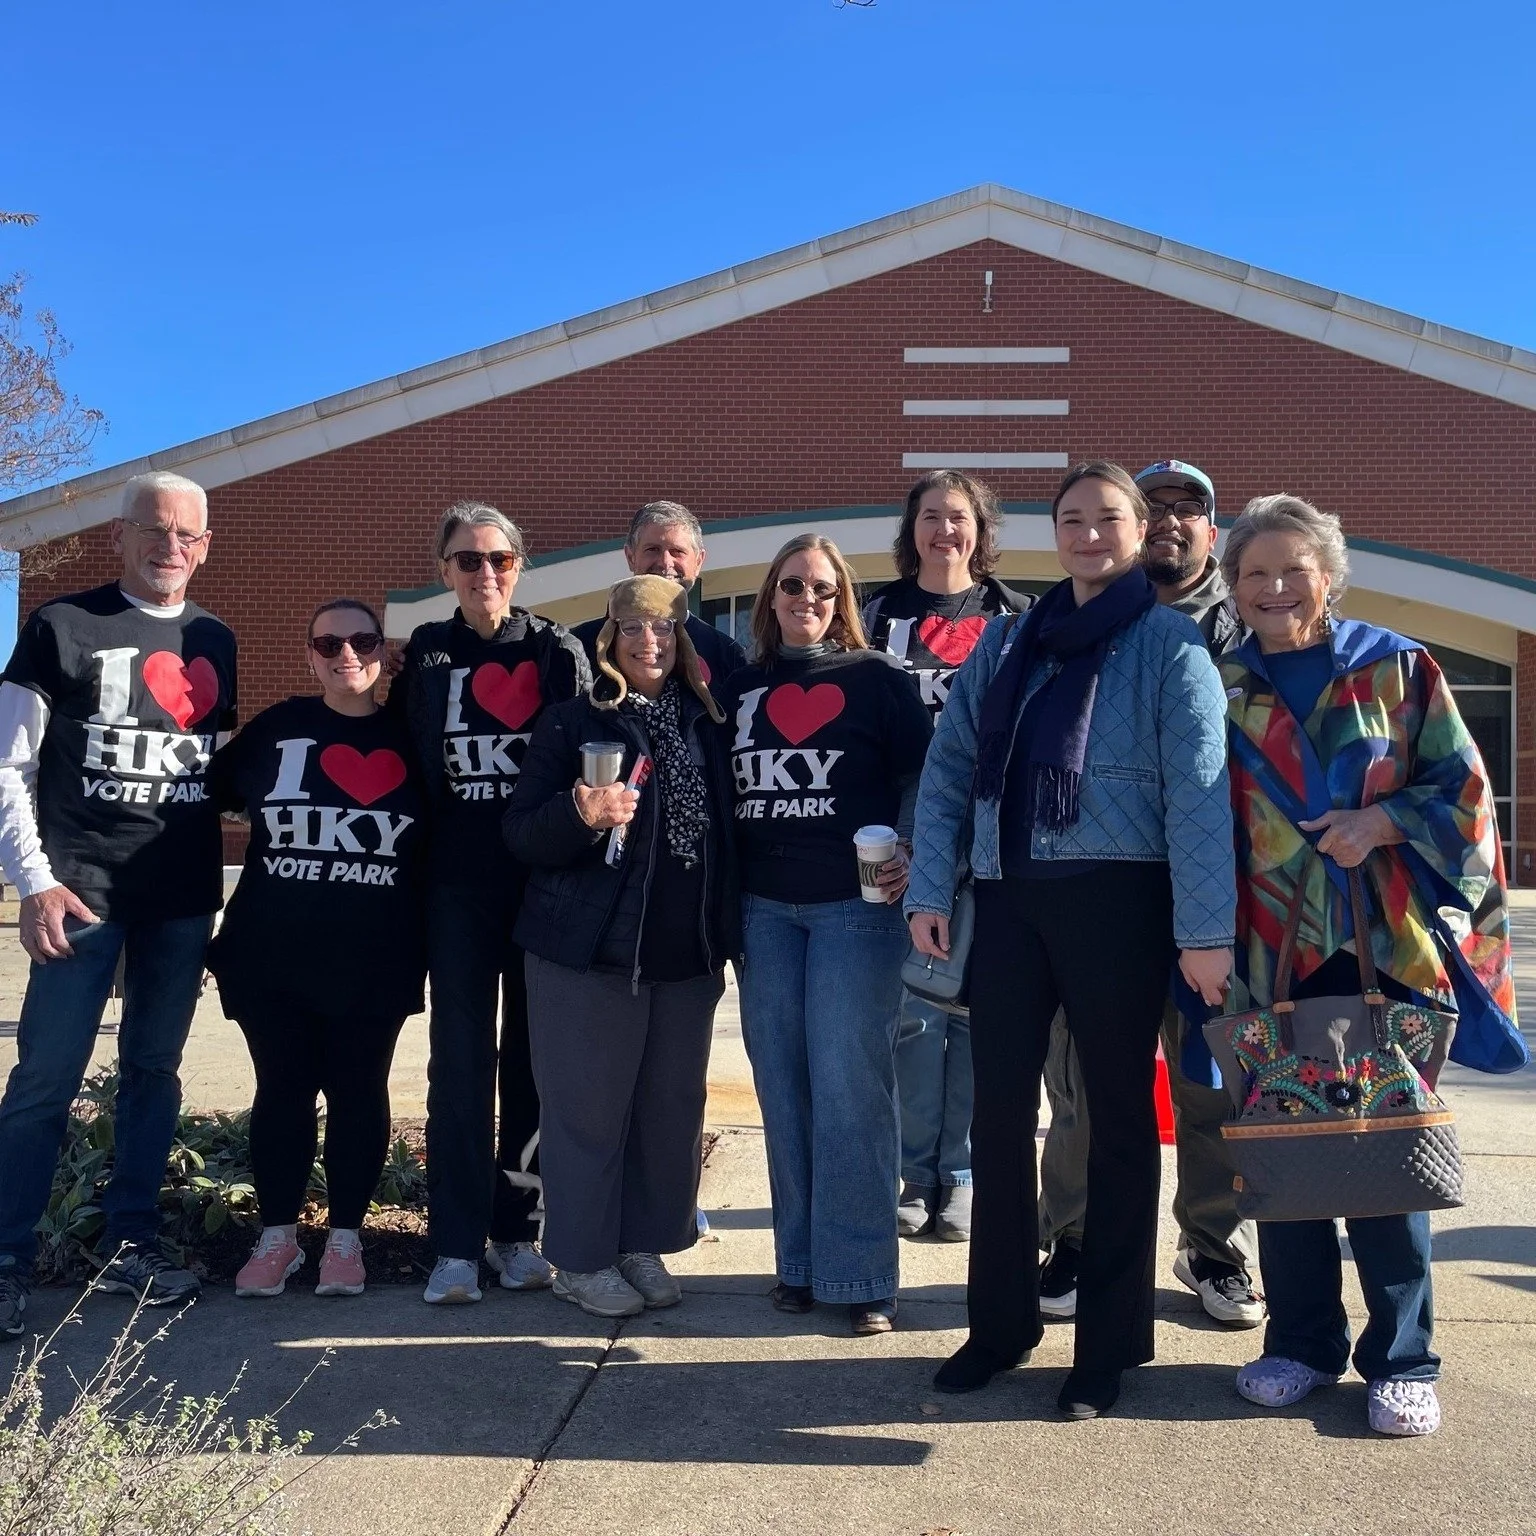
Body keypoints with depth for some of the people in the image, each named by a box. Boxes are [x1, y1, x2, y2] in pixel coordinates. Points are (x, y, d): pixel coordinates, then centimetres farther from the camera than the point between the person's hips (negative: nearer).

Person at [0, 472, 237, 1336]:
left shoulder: (215, 642, 12)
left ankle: (131, 1245, 20)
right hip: (82, 891, -4)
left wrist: (220, 875, 12)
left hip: (185, 897, 4)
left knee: (155, 1070, 10)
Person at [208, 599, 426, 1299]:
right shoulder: (278, 727, 4)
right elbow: (210, 795, 11)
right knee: (281, 1090, 8)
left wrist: (428, 934, 4)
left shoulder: (409, 738, 3)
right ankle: (277, 1234, 22)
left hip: (374, 959, 0)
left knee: (357, 1092, 7)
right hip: (271, 952, 1)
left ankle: (345, 1236, 20)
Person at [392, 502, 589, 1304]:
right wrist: (414, 858, 2)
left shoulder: (558, 651, 2)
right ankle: (456, 1243, 5)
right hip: (457, 885, 1)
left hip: (543, 881, 0)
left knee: (534, 1057, 6)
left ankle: (517, 1228, 18)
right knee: (459, 1058, -1)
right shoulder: (426, 655, 7)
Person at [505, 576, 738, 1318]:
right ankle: (582, 1259, 17)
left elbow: (726, 830, 17)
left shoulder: (707, 722, 9)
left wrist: (726, 934, 9)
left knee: (672, 1107, 10)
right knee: (588, 1107, 3)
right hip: (590, 949, -4)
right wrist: (581, 815, -25)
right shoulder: (571, 722, -2)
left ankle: (644, 1245, 26)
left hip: (686, 951, 4)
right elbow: (521, 833, -6)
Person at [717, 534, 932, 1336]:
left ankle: (860, 1275, 3)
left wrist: (913, 858, -14)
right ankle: (799, 1261, 17)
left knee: (847, 1085, -5)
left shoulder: (877, 677, 1)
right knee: (782, 1086, 7)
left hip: (855, 905, -4)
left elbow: (924, 773, 0)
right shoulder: (740, 686, 12)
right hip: (764, 909, 4)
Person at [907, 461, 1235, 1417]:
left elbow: (1198, 791, -10)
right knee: (1001, 1111, 8)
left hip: (1118, 901, -4)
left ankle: (1110, 1342, 19)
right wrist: (931, 889, 1)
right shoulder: (1005, 642, 12)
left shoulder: (1169, 645, -1)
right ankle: (1002, 1321, 24)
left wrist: (1206, 928, -17)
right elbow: (949, 766, 9)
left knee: (1119, 1114, 6)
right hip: (1010, 900, 4)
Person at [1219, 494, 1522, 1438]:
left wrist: (1379, 823, -13)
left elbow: (1463, 790, 3)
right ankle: (1302, 1343, 21)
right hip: (1274, 956, 2)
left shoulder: (1397, 668, 4)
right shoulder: (1221, 687, 8)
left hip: (1385, 952, -2)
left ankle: (1403, 1361, 14)